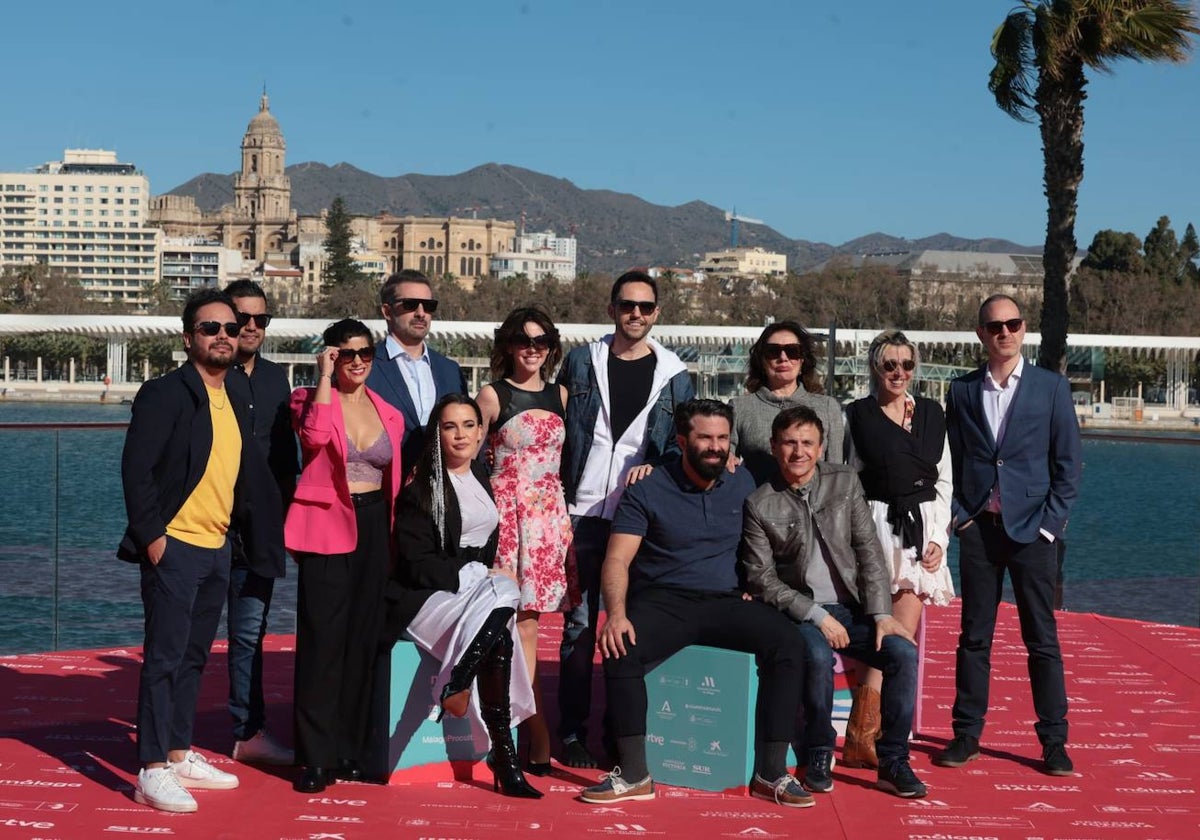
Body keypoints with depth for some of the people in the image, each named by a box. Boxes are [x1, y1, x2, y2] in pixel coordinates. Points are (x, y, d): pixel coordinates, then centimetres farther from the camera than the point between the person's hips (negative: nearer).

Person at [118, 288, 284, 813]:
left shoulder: (235, 407, 14)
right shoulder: (165, 394, -8)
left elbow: (249, 482, 18)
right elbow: (136, 468, -14)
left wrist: (262, 545, 12)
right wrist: (152, 535, -17)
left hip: (217, 550, 8)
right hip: (175, 547, -7)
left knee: (193, 657, 14)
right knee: (164, 657, -5)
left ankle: (180, 755, 23)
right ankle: (153, 771, -1)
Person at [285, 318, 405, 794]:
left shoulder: (388, 413, 13)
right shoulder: (311, 399, -1)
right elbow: (315, 434, -24)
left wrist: (395, 539, 14)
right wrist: (324, 375, -16)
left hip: (374, 530, 5)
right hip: (327, 528, -5)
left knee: (363, 642, 8)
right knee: (322, 643, -6)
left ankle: (351, 751, 17)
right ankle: (316, 758, 0)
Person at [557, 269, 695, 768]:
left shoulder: (674, 375, 7)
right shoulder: (581, 363, 7)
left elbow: (682, 446, 8)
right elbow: (556, 433, 8)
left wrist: (656, 468, -12)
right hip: (584, 515, 0)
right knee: (579, 625, 2)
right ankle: (572, 732, 9)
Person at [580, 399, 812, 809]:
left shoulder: (741, 482, 10)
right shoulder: (648, 491, -2)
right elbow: (617, 560, -9)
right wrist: (617, 614, -26)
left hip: (725, 601, 3)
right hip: (663, 601, -3)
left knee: (787, 642, -24)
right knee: (620, 648, -33)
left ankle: (771, 773, -17)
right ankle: (634, 774, -21)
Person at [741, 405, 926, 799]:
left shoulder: (844, 480, 4)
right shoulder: (760, 504, -4)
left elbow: (869, 551, 2)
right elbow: (762, 578, -7)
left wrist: (881, 614, -8)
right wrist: (817, 616, -15)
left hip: (851, 608, 3)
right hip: (800, 614, -3)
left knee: (903, 653, -21)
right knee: (818, 656, -33)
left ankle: (893, 762, -8)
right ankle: (819, 757, -11)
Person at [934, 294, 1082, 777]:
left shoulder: (1051, 387, 2)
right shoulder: (962, 391, 8)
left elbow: (1068, 464, 1)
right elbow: (951, 460, 10)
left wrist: (1050, 523, -6)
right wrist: (957, 514, -2)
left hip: (1031, 528, -2)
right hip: (978, 527, 2)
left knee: (1042, 640, 2)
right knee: (974, 637, 6)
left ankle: (1054, 742, 9)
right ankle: (967, 734, 14)